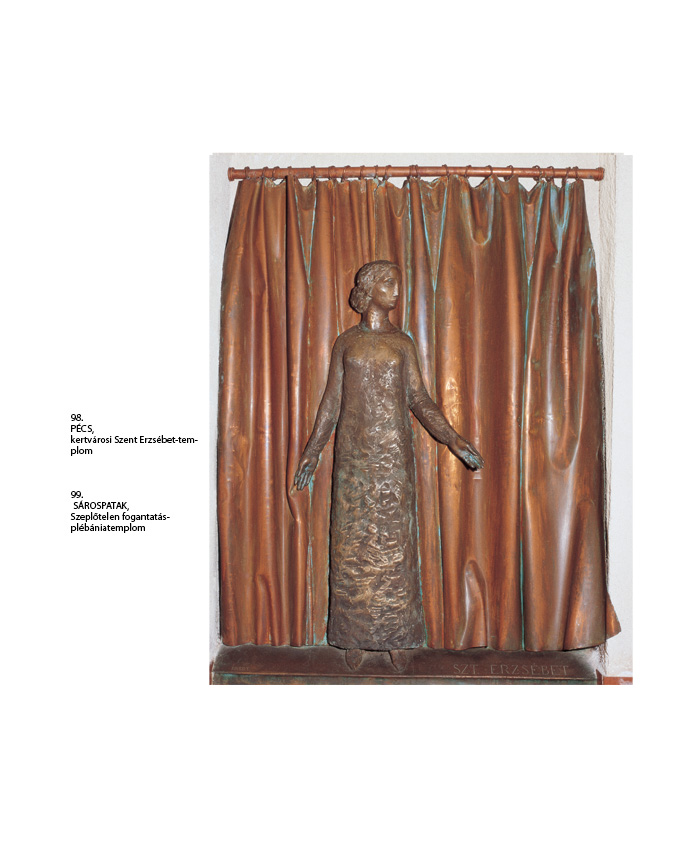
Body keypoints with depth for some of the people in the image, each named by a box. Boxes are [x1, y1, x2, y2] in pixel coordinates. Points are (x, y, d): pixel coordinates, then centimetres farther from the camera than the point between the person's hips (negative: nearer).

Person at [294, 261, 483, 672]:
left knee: (395, 540, 2)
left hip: (394, 451, 0)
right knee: (354, 541, 3)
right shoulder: (346, 342, 8)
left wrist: (453, 439, -5)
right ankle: (356, 636, 15)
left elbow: (420, 399, 5)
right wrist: (313, 450, 5)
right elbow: (332, 400, 9)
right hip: (354, 452, 0)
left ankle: (398, 637, 14)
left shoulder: (403, 342, 8)